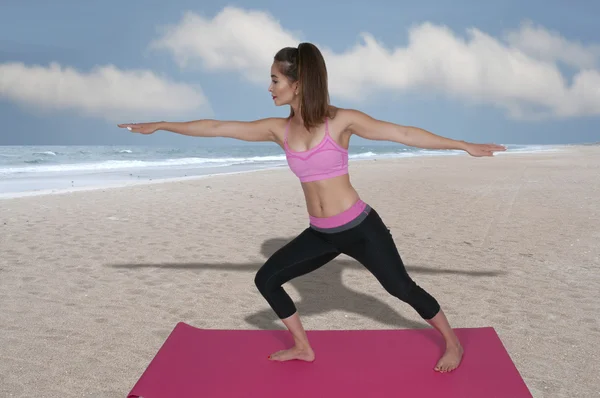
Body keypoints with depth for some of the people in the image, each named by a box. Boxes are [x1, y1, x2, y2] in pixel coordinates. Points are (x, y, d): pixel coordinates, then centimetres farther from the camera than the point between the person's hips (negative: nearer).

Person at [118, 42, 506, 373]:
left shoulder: (342, 120, -12)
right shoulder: (279, 129, 0)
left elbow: (405, 133, -9)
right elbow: (217, 127, 4)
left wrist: (466, 146, -8)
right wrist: (160, 125, 7)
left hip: (361, 228, -5)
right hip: (321, 235, 5)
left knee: (402, 288, 4)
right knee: (267, 279, 5)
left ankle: (453, 343, 30)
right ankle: (303, 347, 25)